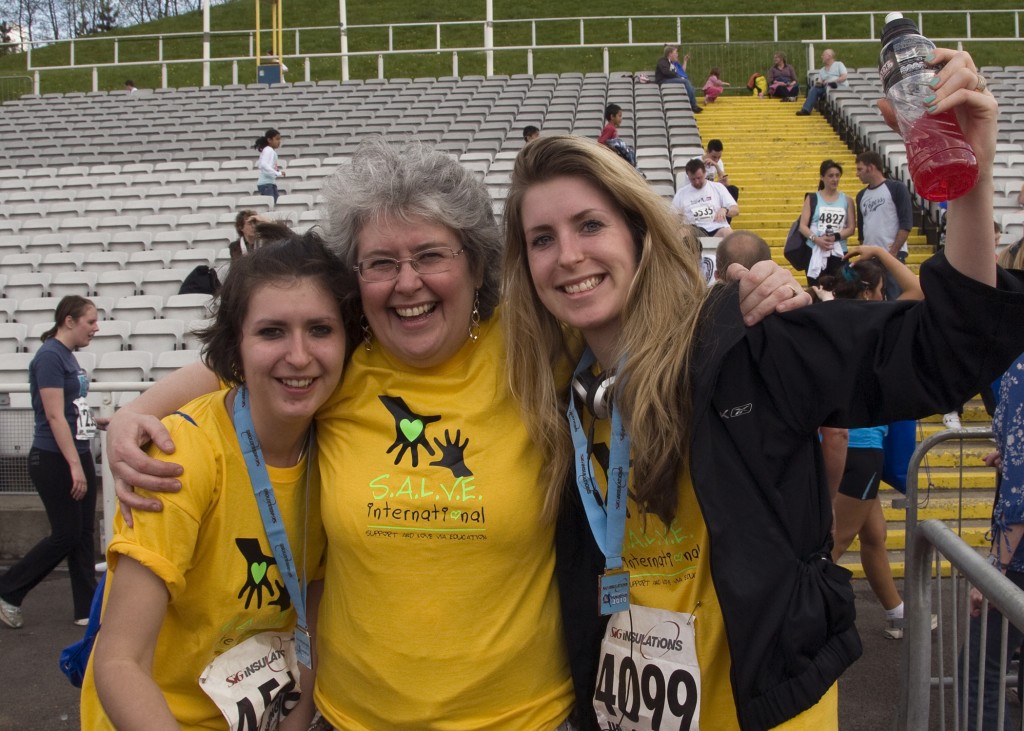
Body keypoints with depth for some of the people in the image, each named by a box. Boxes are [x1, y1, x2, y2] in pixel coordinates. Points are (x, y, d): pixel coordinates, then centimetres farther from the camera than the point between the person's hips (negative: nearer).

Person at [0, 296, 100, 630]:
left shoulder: (68, 355, 12)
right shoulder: (50, 356, -16)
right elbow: (55, 416, -21)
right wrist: (74, 465, -22)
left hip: (78, 456, 9)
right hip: (54, 461, -9)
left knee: (84, 534, 9)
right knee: (66, 535, -2)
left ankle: (88, 609, 15)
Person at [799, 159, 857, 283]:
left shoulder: (847, 200, 8)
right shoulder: (812, 199, 5)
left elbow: (851, 228, 4)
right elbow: (803, 226, -1)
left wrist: (835, 237, -14)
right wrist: (816, 239, -18)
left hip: (838, 253, 1)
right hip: (815, 251, -1)